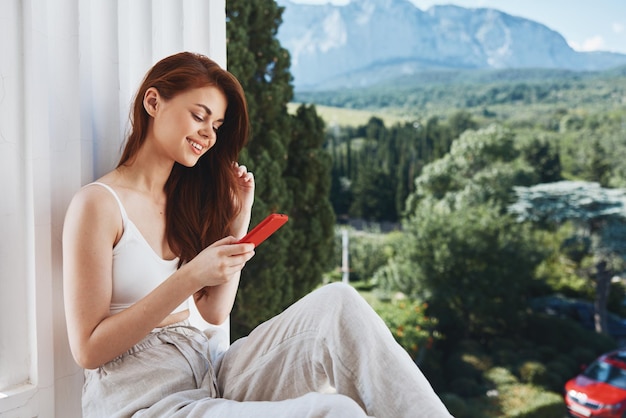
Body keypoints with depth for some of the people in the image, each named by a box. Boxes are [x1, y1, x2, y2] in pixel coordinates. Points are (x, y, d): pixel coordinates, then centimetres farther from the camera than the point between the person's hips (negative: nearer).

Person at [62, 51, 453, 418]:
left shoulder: (183, 199, 13)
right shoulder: (99, 202, -8)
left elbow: (215, 312, 10)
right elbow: (88, 349, -12)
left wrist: (239, 219, 3)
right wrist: (190, 277, -20)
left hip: (207, 381, 7)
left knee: (337, 303, -17)